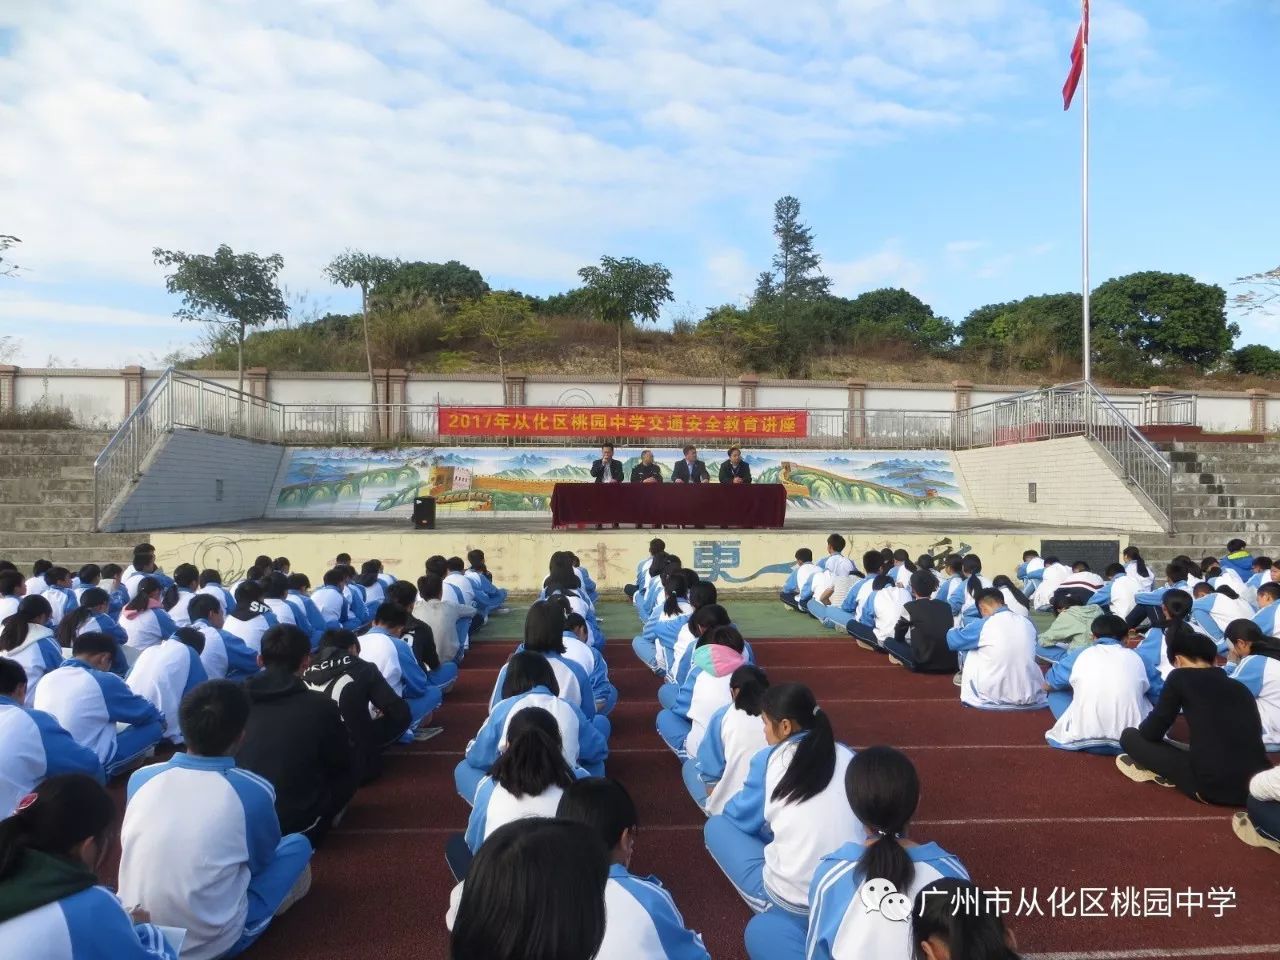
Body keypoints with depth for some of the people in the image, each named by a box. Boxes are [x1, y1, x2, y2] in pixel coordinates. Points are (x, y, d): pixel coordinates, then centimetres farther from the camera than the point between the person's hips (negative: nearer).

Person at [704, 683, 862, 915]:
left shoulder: (768, 760, -5)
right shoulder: (847, 756, 3)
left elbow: (742, 818, 10)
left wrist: (724, 802, 33)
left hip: (791, 900, -4)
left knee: (716, 826, 16)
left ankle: (772, 907, 8)